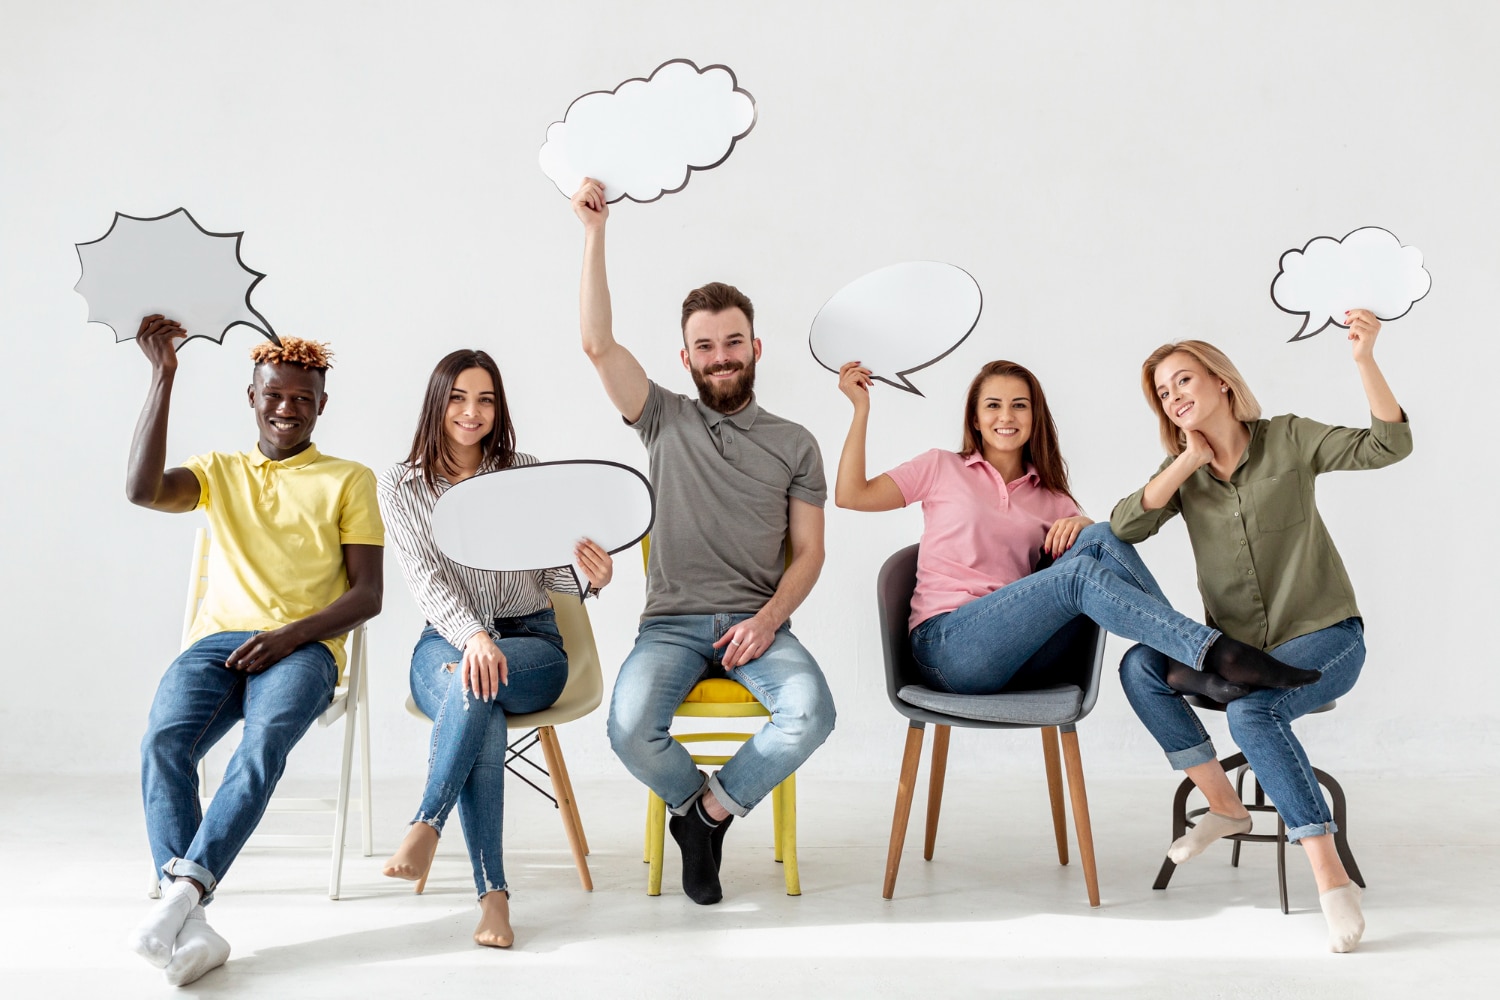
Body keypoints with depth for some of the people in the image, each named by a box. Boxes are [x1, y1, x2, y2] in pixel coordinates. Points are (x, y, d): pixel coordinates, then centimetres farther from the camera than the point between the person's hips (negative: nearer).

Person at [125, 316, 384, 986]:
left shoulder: (349, 480, 14)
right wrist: (163, 376, -3)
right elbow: (141, 490, -2)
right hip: (218, 641, 2)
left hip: (303, 647, -2)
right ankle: (189, 928, -35)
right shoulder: (219, 472, 21)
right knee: (162, 743, -29)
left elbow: (368, 595, 5)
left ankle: (182, 893, -40)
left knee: (265, 738, -35)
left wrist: (291, 633, -12)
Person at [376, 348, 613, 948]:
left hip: (532, 642, 1)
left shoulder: (528, 476, 5)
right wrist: (473, 637, -29)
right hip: (444, 643, 0)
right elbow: (426, 579, -9)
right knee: (482, 712, -35)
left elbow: (555, 576, 4)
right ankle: (493, 893, -36)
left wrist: (594, 578, -22)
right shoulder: (401, 487, 4)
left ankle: (426, 826, -32)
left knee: (475, 685, -37)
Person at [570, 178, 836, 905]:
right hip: (672, 622, 0)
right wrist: (594, 233, -6)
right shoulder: (665, 422, 11)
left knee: (811, 714, -29)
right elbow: (598, 345, -2)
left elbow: (809, 552, 8)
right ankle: (701, 804, 7)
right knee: (630, 727, -29)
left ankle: (708, 810, -1)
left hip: (758, 621, 1)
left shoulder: (794, 444, 12)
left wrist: (769, 618, -11)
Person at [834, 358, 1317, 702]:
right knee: (1079, 575, -29)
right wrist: (861, 409, -2)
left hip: (1022, 657, 4)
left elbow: (1108, 549, 6)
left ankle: (1191, 662, -26)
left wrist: (1082, 527, -14)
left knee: (1098, 540, -19)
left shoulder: (1050, 497, 21)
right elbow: (851, 495, -1)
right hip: (946, 647, -4)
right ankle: (1219, 653, -35)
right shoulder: (943, 468, 11)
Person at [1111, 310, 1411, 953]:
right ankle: (1224, 806, -6)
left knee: (1250, 710, -34)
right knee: (1139, 666, -21)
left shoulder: (1289, 439, -3)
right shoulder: (1183, 471, 6)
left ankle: (1332, 878, -27)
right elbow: (1124, 527, -11)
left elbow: (1388, 446, -16)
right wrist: (1188, 461, -14)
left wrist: (1365, 361, -28)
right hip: (1238, 648, 5)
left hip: (1323, 637, -4)